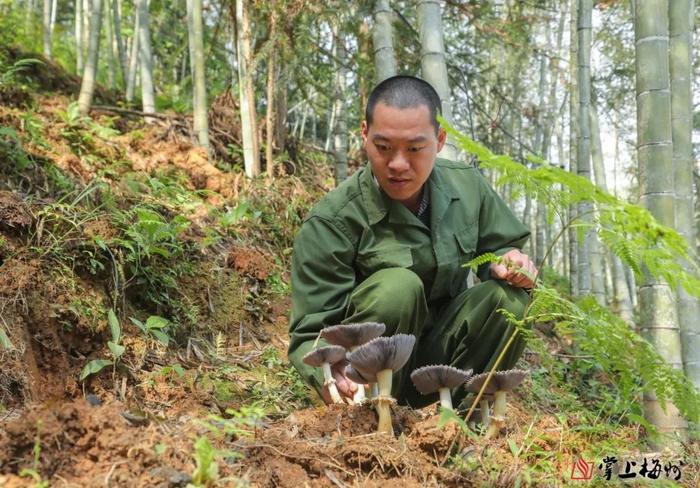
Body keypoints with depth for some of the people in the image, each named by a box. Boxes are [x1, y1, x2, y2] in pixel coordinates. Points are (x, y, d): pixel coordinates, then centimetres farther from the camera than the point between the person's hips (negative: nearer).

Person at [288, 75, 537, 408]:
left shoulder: (468, 186, -5)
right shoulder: (331, 221, -20)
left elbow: (498, 248, 11)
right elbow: (309, 333, -21)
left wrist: (507, 262, -14)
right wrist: (327, 375, -45)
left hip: (439, 350, 5)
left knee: (509, 296, -19)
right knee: (397, 287, -32)